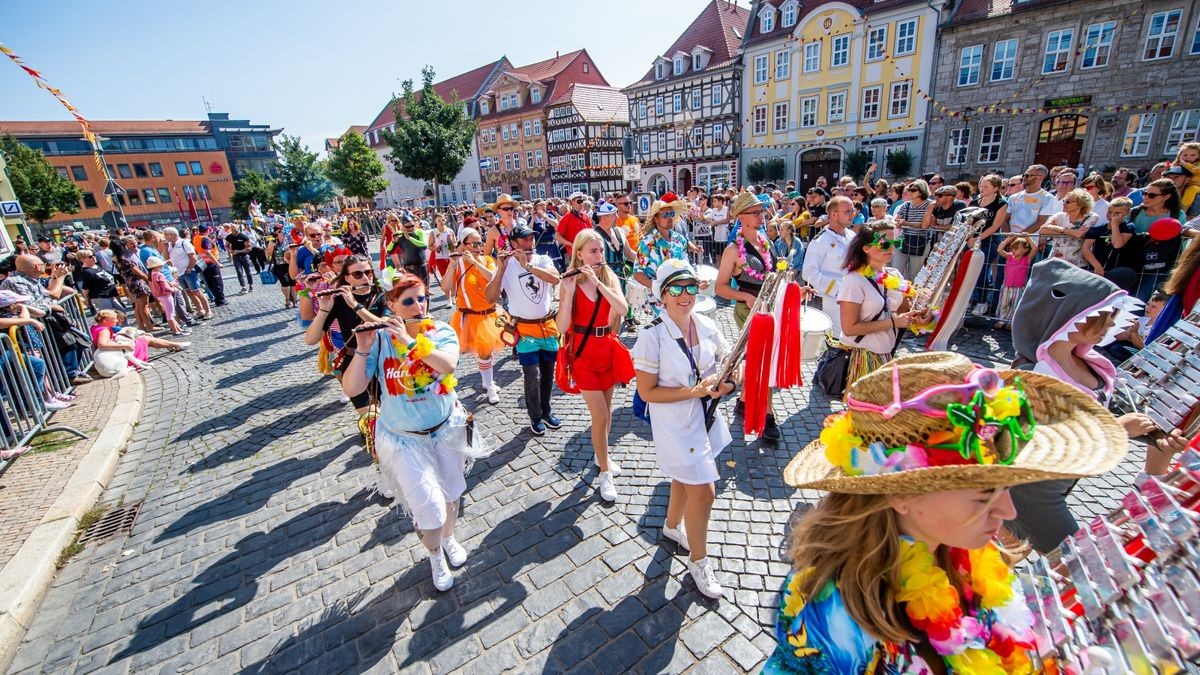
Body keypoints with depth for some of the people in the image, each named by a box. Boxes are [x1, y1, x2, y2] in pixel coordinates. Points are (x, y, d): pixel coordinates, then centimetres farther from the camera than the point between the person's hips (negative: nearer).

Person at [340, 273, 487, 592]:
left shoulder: (441, 331, -11)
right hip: (403, 438, -2)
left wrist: (410, 342, -34)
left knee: (451, 491, 19)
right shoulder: (380, 339, -14)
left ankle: (449, 539, 50)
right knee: (428, 503, -1)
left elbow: (448, 365, -31)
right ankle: (435, 555, 31)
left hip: (446, 428, 2)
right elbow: (351, 389, -17)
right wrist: (362, 350, -29)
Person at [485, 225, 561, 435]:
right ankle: (535, 417, 18)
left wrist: (527, 265, -27)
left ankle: (546, 411, 34)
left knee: (548, 373, 14)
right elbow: (491, 298, -17)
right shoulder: (507, 265, -7)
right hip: (525, 329, -3)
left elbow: (555, 279, -22)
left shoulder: (543, 260, 0)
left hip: (548, 325, 3)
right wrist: (501, 268, -25)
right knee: (532, 377, -4)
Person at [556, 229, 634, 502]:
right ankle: (604, 474, 11)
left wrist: (596, 281, -24)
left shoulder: (610, 278, 0)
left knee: (605, 409, 17)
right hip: (583, 352, -4)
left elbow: (622, 309, -18)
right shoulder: (569, 282, -9)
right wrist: (569, 291, -26)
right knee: (601, 415, -5)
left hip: (608, 348, 4)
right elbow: (562, 326, -17)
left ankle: (600, 454, 39)